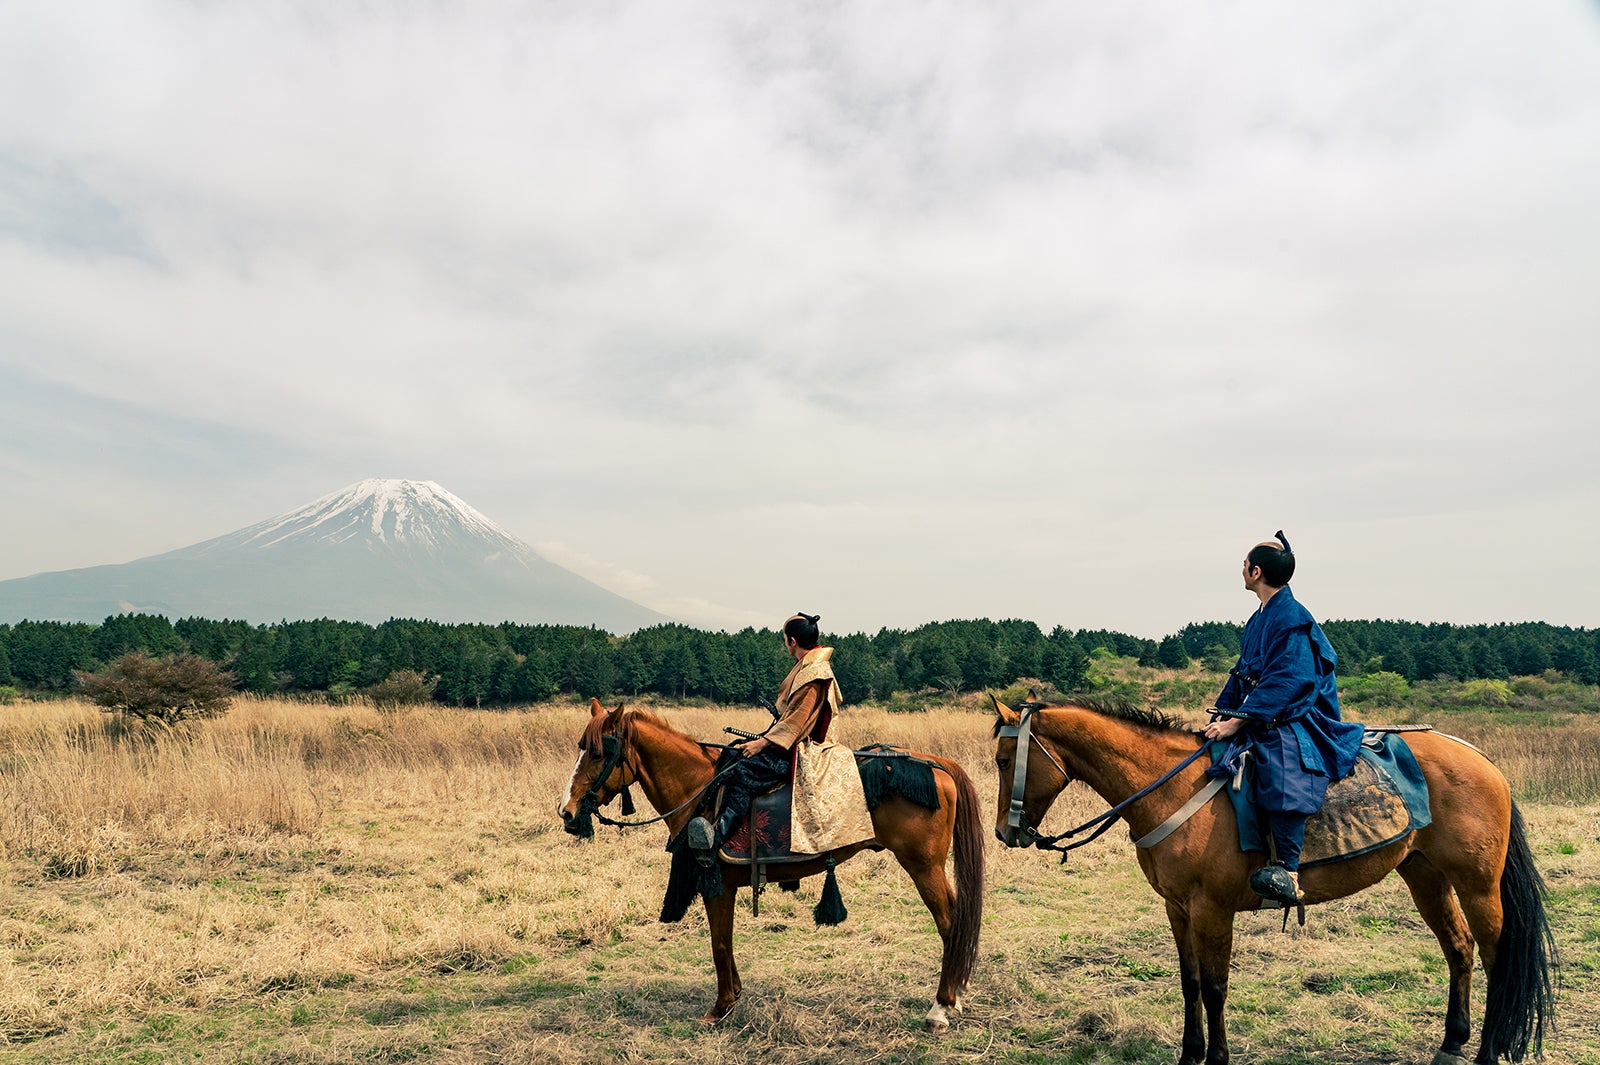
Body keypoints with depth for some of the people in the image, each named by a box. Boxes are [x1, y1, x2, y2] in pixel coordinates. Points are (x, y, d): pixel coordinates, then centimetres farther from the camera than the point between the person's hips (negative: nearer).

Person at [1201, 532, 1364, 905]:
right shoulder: (1260, 619, 15)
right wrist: (1219, 717, 10)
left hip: (1296, 723, -10)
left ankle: (1286, 872, -40)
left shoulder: (1292, 619, -14)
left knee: (1284, 773, -36)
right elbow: (1242, 675, 20)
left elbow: (1283, 684, -22)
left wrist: (1237, 721, -25)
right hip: (1260, 719, 10)